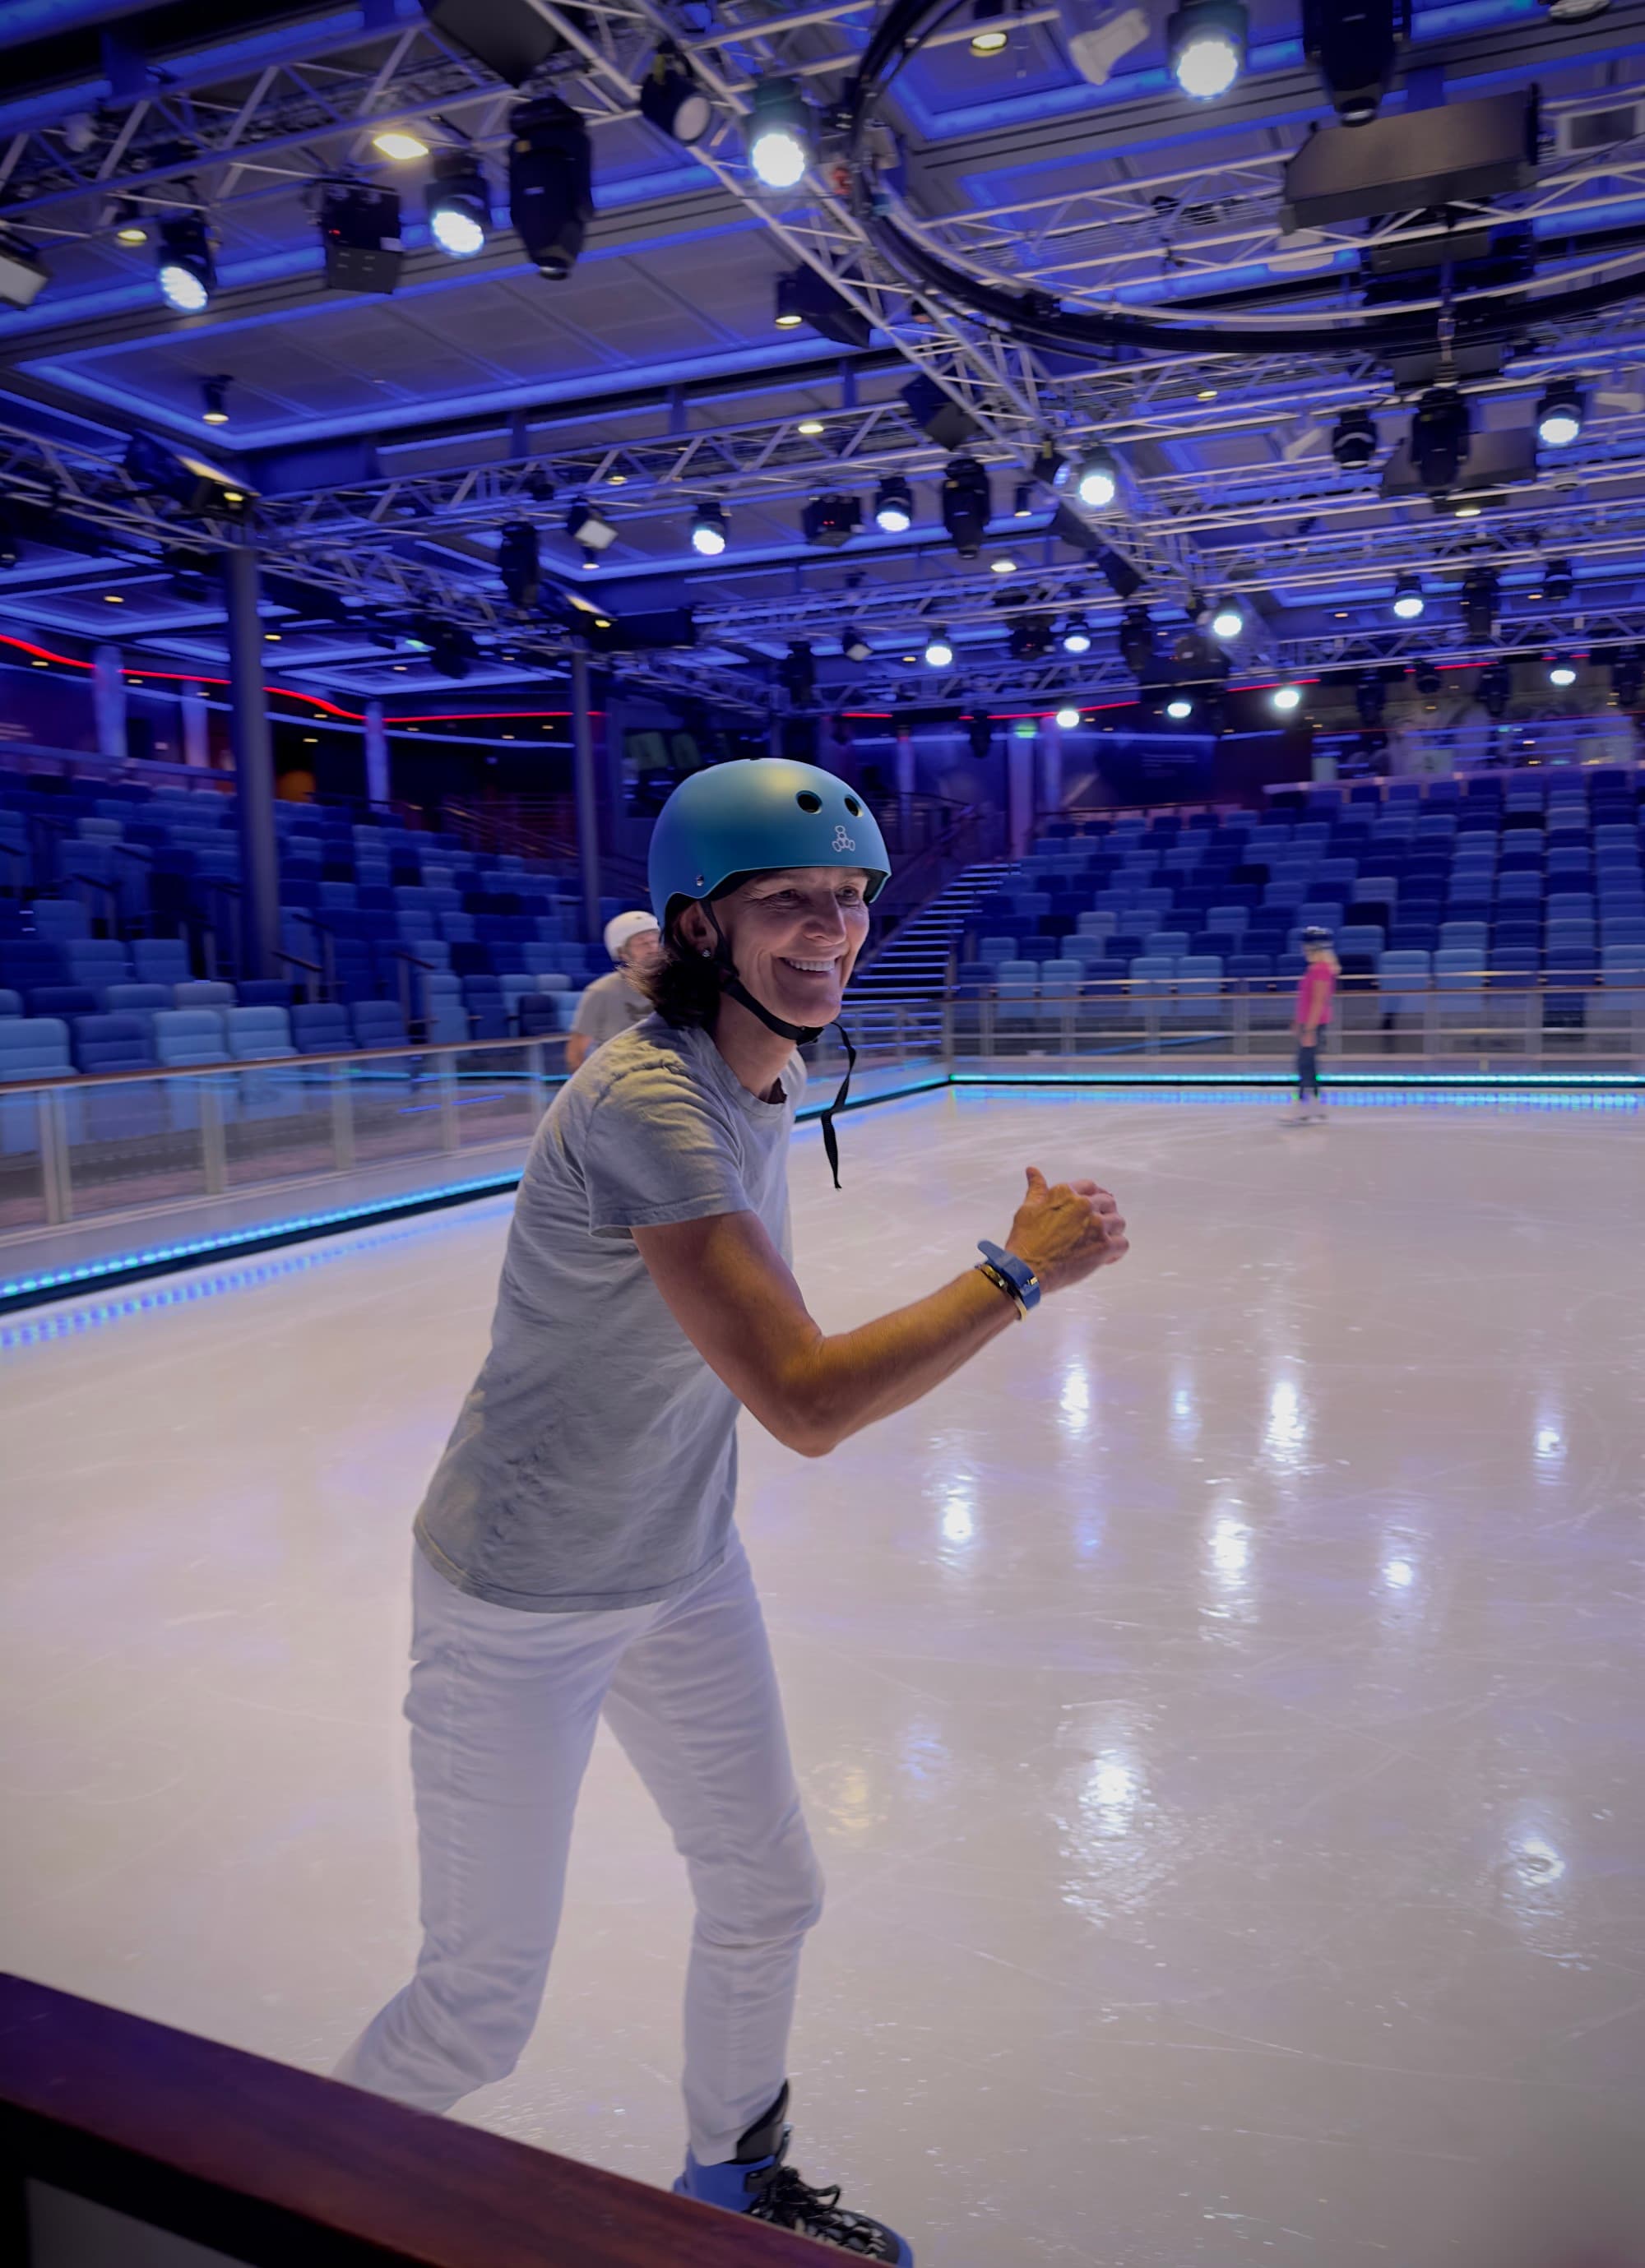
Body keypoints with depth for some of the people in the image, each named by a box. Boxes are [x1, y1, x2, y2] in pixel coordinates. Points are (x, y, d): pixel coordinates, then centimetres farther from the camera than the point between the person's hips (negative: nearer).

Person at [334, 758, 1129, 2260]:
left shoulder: (768, 1081, -1)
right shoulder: (648, 1099, -30)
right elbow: (809, 1405, -36)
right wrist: (1024, 1268, -26)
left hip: (683, 1577, 8)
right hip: (522, 1610, -8)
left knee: (767, 1905, 21)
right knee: (481, 2012, 5)